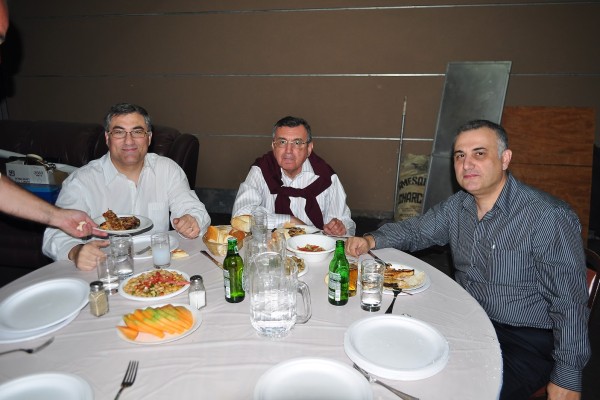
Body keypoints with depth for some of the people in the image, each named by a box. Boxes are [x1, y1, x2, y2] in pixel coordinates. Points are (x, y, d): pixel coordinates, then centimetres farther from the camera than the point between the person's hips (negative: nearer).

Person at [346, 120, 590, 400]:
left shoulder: (549, 218, -20)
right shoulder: (457, 206, 0)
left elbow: (569, 305, -17)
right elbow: (413, 230, 11)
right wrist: (371, 240, -8)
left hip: (527, 342, -5)